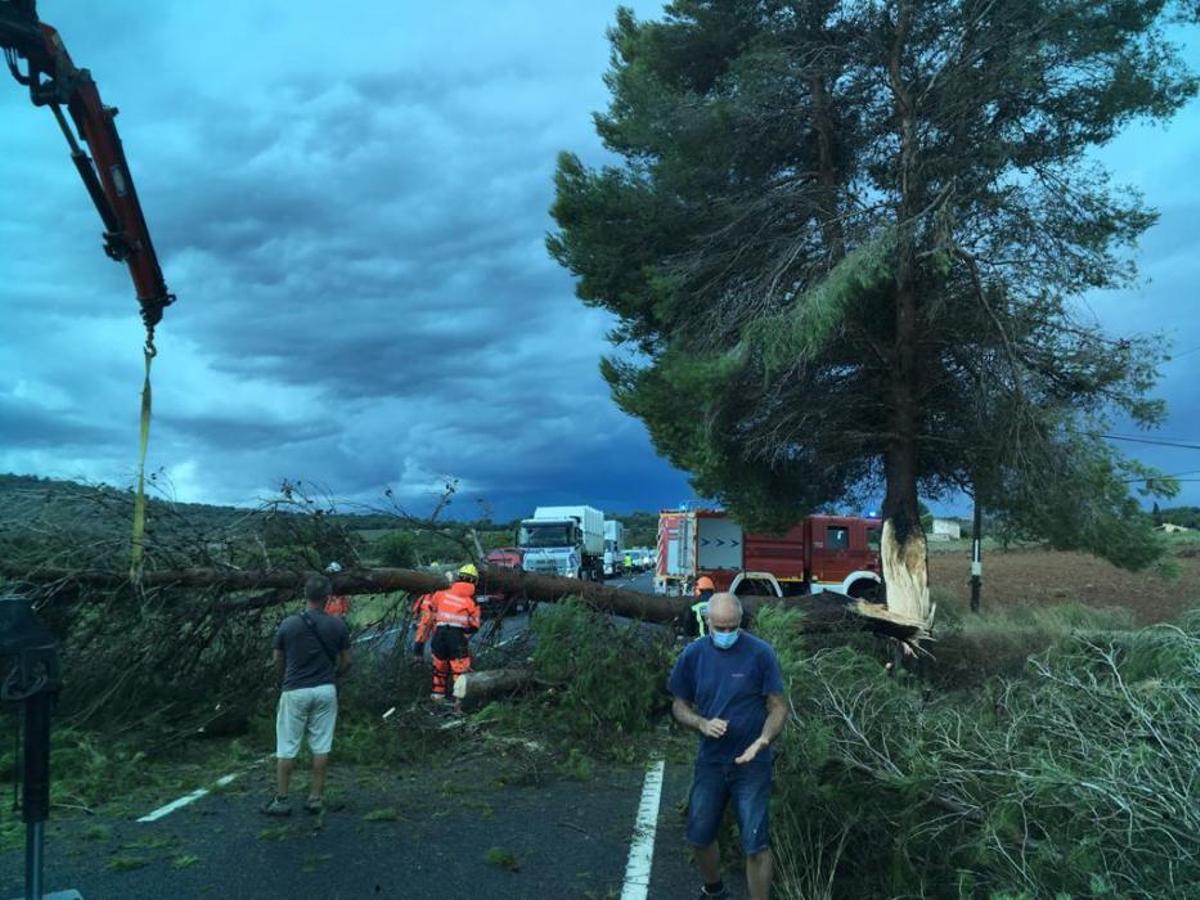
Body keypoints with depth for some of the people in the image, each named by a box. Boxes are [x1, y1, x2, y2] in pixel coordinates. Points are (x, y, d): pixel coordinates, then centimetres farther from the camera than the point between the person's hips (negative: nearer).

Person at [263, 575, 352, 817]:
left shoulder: (288, 624, -7)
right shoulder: (337, 625, -5)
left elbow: (278, 662, 3)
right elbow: (346, 662, 2)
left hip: (295, 691, -1)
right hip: (325, 690, 1)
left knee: (287, 747, 7)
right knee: (321, 746, 8)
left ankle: (281, 800, 13)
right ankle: (315, 798, 13)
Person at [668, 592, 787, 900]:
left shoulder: (760, 653, -14)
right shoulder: (693, 654, -6)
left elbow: (778, 707, -9)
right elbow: (679, 706, 4)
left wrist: (762, 741, -27)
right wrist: (702, 724, -16)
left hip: (752, 764, -3)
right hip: (710, 762, 4)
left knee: (755, 844, -2)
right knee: (700, 837, 16)